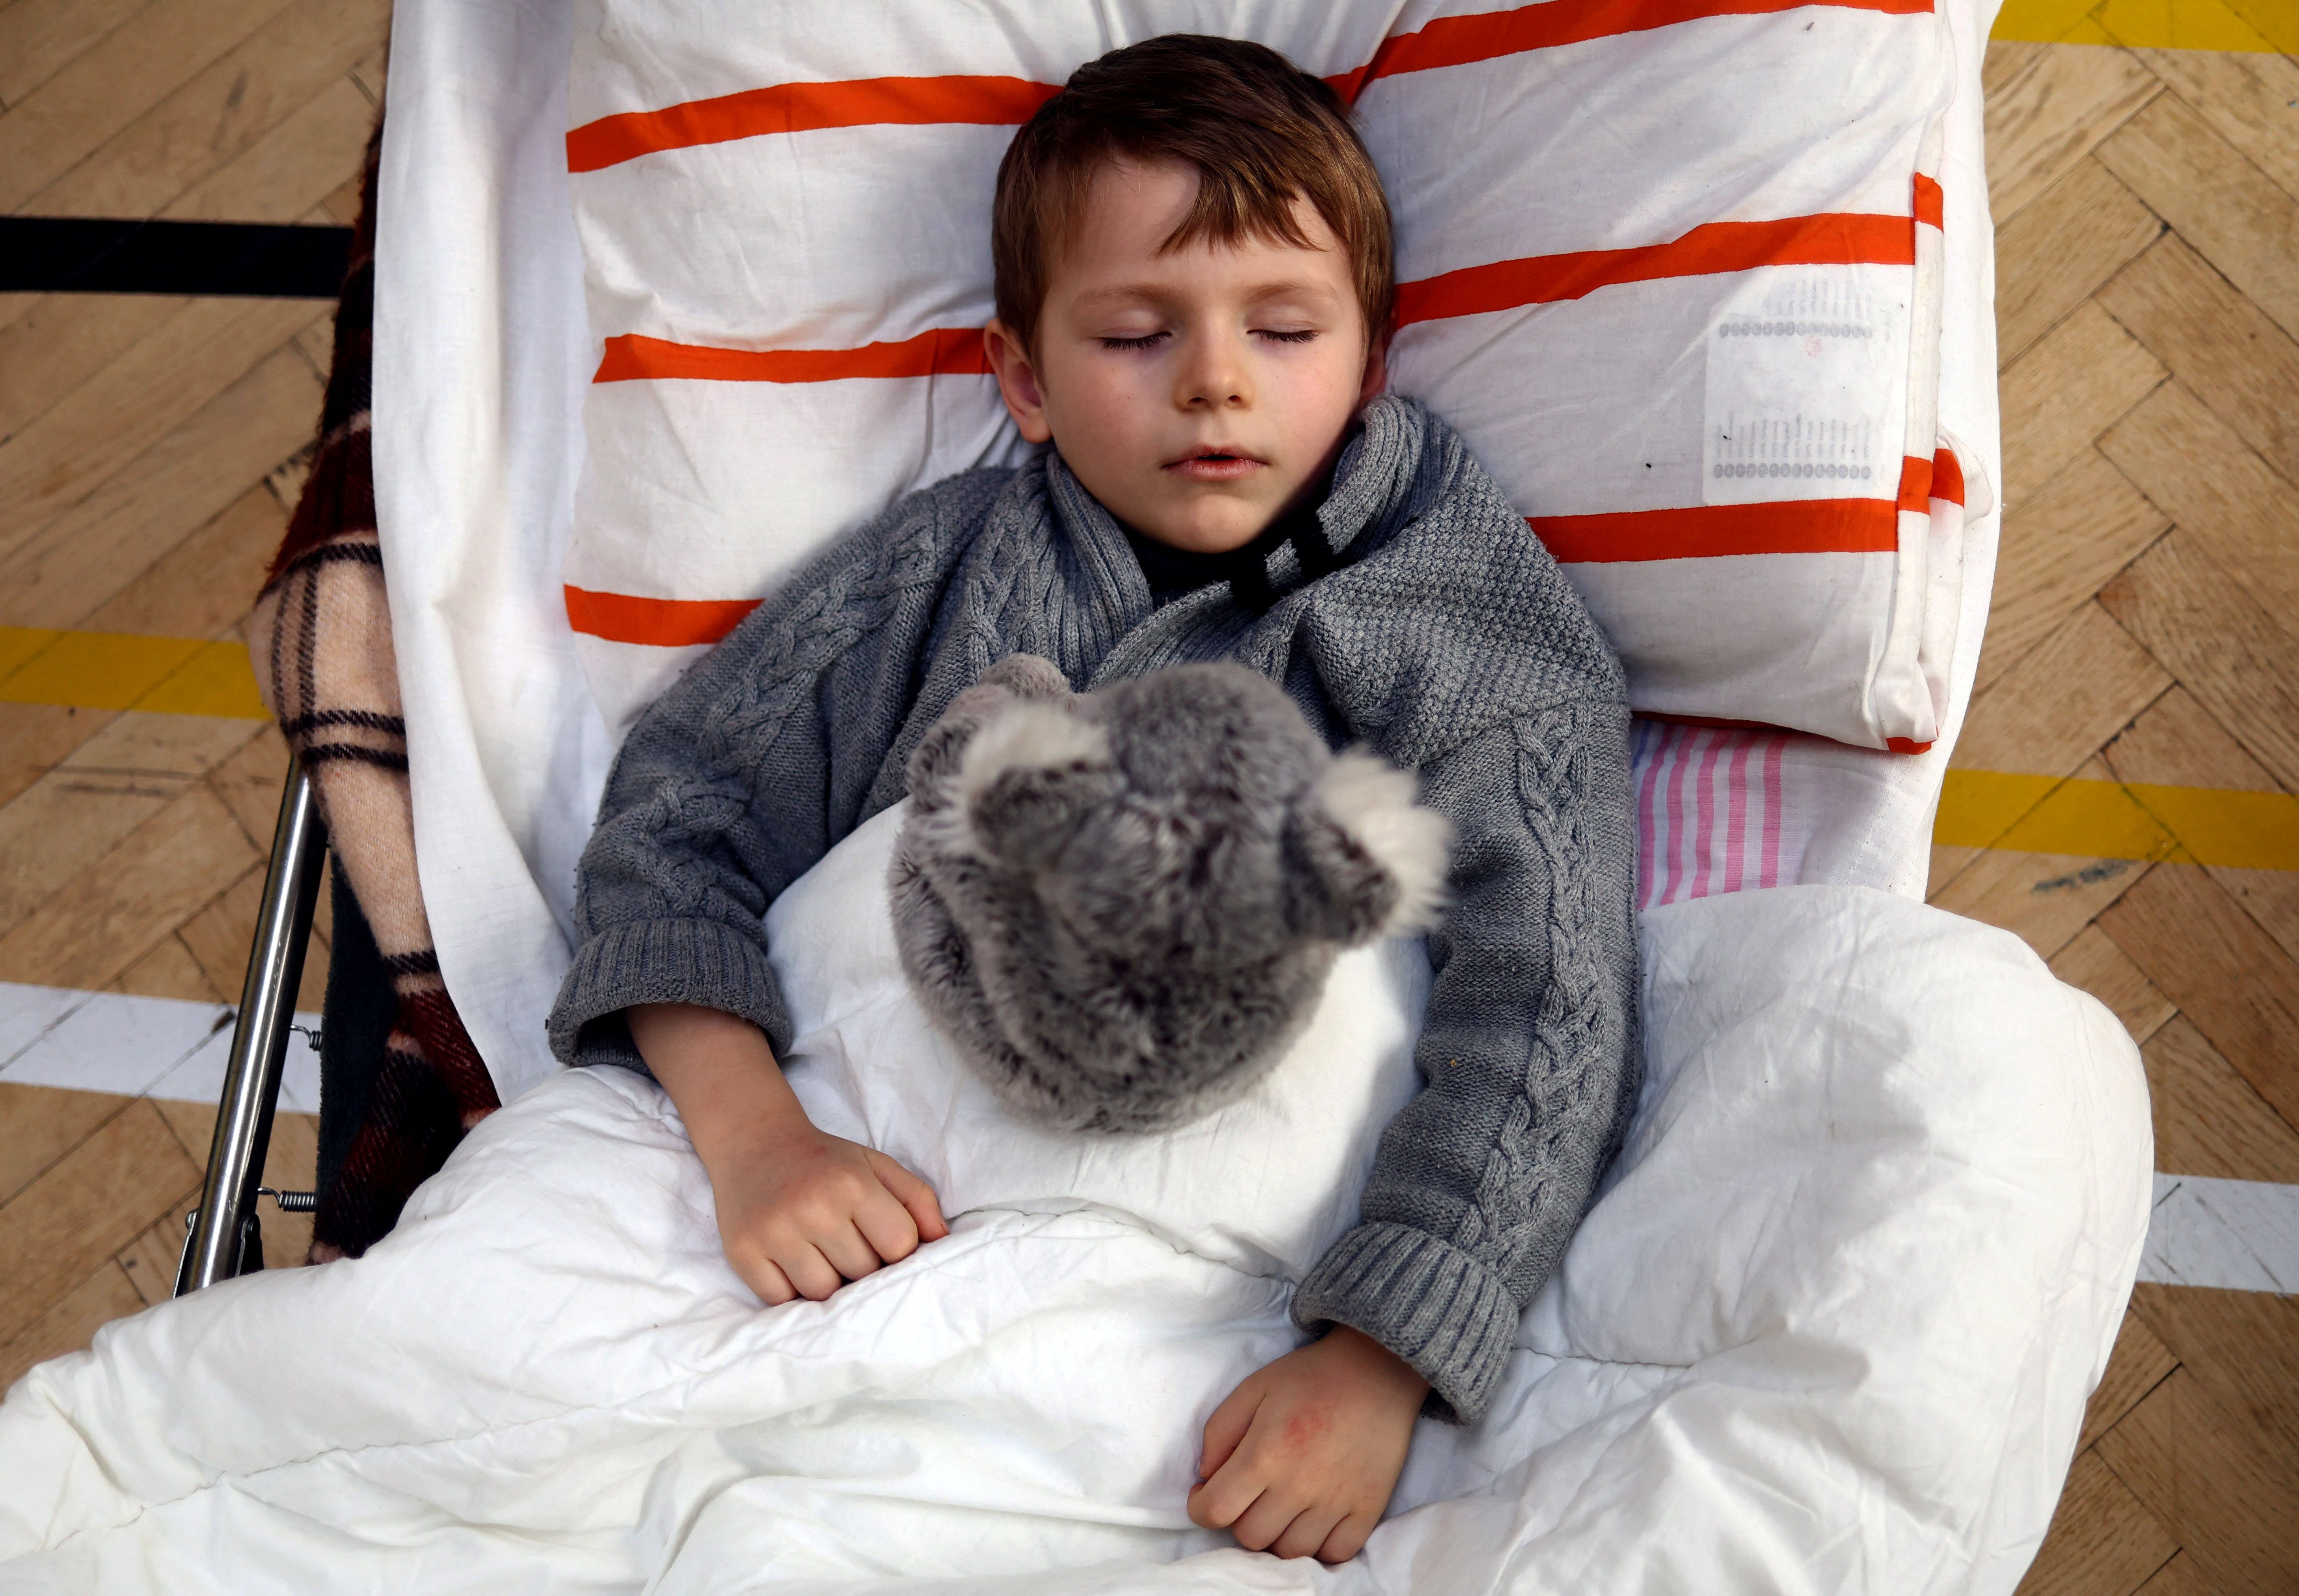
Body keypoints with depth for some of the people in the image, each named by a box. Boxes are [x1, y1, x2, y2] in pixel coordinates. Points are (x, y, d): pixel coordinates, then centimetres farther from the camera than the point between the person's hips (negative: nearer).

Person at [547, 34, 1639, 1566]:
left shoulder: (1486, 646, 1)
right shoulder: (941, 568, 9)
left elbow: (1545, 1016, -8)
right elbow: (678, 816, 8)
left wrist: (1378, 1362, -22)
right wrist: (750, 1129, -10)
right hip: (896, 1205, 1)